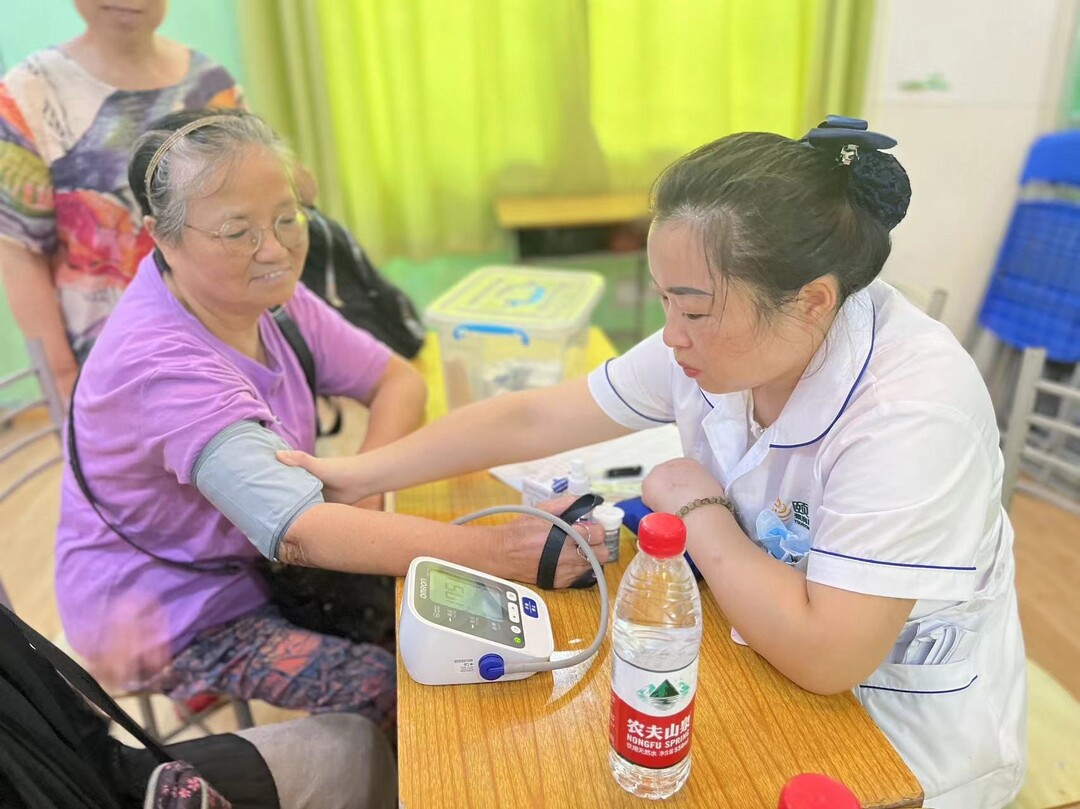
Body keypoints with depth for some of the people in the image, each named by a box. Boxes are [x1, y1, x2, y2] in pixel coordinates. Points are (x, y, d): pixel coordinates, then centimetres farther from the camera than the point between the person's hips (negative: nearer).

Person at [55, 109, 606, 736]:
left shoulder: (263, 291, -10)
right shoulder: (162, 365, -34)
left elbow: (399, 381, -5)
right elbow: (300, 531, -45)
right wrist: (498, 551, -52)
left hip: (255, 557, 7)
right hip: (170, 618, -6)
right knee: (392, 687, -19)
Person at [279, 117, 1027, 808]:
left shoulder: (910, 410, -32)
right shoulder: (722, 338, -14)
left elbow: (822, 655, -32)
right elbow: (533, 418, -9)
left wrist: (697, 507, -22)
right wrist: (362, 475, -6)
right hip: (770, 668, 5)